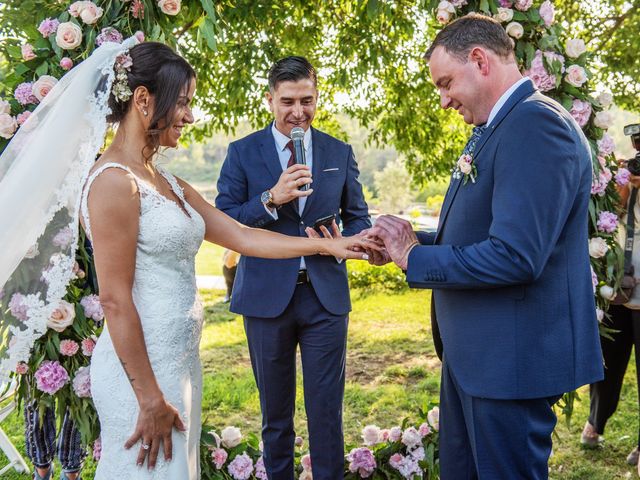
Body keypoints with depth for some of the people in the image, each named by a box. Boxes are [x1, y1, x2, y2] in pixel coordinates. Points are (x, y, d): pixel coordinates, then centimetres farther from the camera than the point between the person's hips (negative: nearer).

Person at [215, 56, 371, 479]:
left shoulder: (340, 153, 5)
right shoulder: (243, 153, 0)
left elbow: (359, 218, 10)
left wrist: (342, 242, -12)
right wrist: (271, 199, -22)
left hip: (326, 296, 1)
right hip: (266, 296, 0)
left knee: (326, 409, 6)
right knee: (275, 411, 15)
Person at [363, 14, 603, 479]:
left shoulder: (537, 123, -20)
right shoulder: (492, 129, 12)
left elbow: (515, 255, -29)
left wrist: (414, 257, -16)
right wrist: (415, 240, 2)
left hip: (511, 358, -10)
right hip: (472, 350, 10)